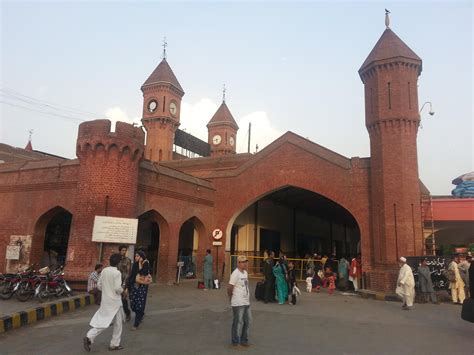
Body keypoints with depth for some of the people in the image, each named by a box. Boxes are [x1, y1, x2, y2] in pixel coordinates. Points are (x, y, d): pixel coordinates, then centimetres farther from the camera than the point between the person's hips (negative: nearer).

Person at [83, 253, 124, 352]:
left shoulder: (104, 271, 2)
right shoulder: (117, 272, -18)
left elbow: (99, 285, 8)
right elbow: (117, 288, -22)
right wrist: (122, 290, -1)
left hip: (105, 300, 6)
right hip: (115, 301, -6)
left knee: (102, 321, 13)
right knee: (118, 323, 9)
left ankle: (89, 337, -5)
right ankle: (114, 344, 16)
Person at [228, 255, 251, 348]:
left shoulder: (245, 272, 10)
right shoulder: (235, 273, -17)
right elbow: (229, 288, -17)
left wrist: (248, 298, 12)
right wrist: (231, 298, -4)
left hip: (246, 302, 9)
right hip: (238, 303, -9)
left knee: (248, 321, 16)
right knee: (238, 322, 1)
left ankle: (244, 340, 31)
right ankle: (235, 342, 16)